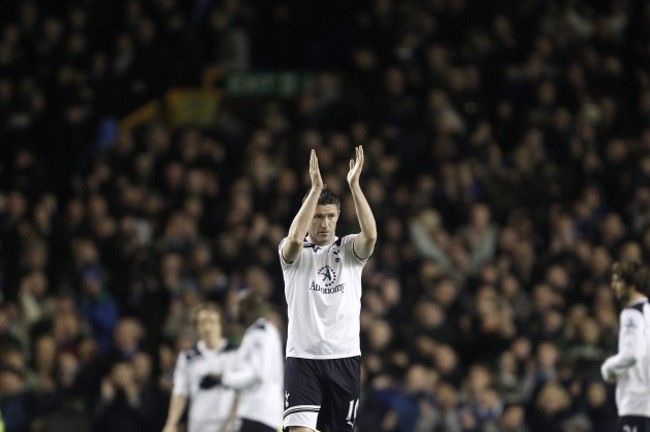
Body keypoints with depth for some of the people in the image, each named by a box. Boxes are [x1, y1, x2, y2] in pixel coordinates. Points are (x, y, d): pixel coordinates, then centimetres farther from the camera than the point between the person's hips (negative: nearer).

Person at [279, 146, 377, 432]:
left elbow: (371, 235, -17)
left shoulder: (349, 249, 6)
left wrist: (354, 185, -23)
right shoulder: (293, 252, 1)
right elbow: (295, 238, -24)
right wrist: (316, 188, -27)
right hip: (303, 357, -2)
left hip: (345, 357, 2)